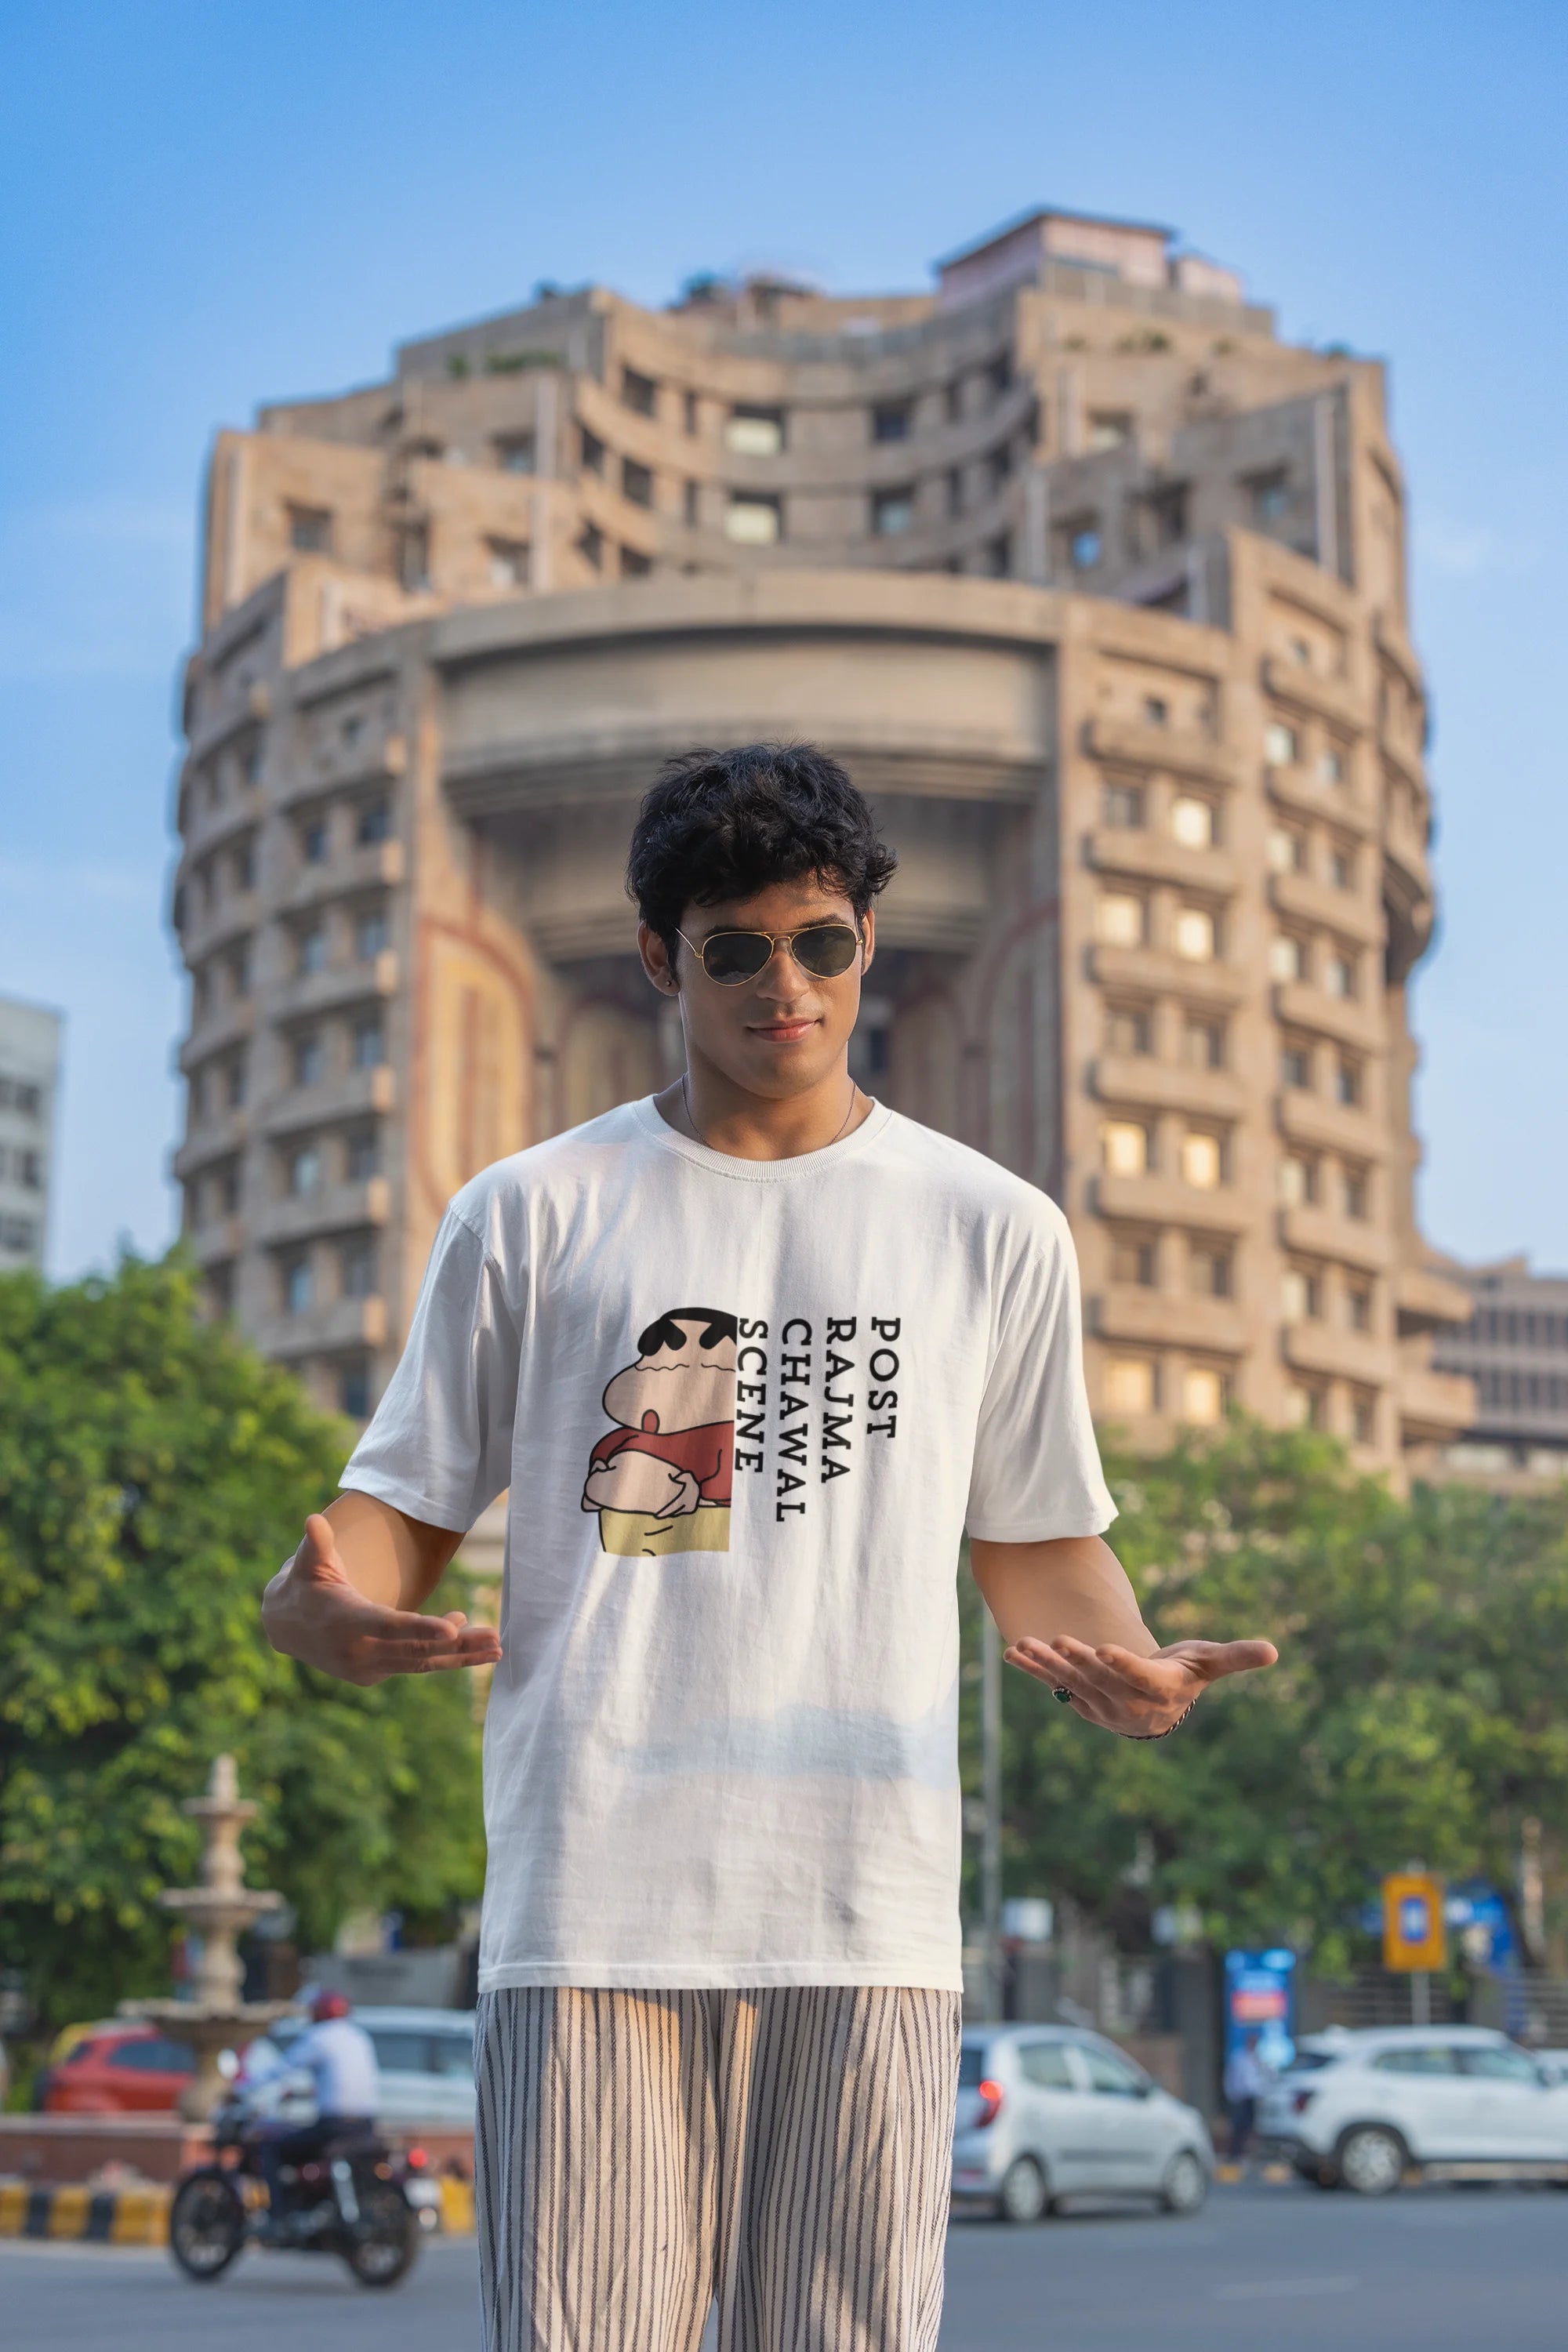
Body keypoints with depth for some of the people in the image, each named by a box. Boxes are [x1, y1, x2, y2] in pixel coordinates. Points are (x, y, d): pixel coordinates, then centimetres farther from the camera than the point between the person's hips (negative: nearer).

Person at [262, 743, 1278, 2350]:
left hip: (870, 1913, 1)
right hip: (591, 1902, -1)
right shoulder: (530, 1216, 10)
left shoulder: (993, 1231, 12)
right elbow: (404, 1509, 11)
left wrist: (1129, 1667, -4)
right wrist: (324, 1603, -13)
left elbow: (1036, 1543, 18)